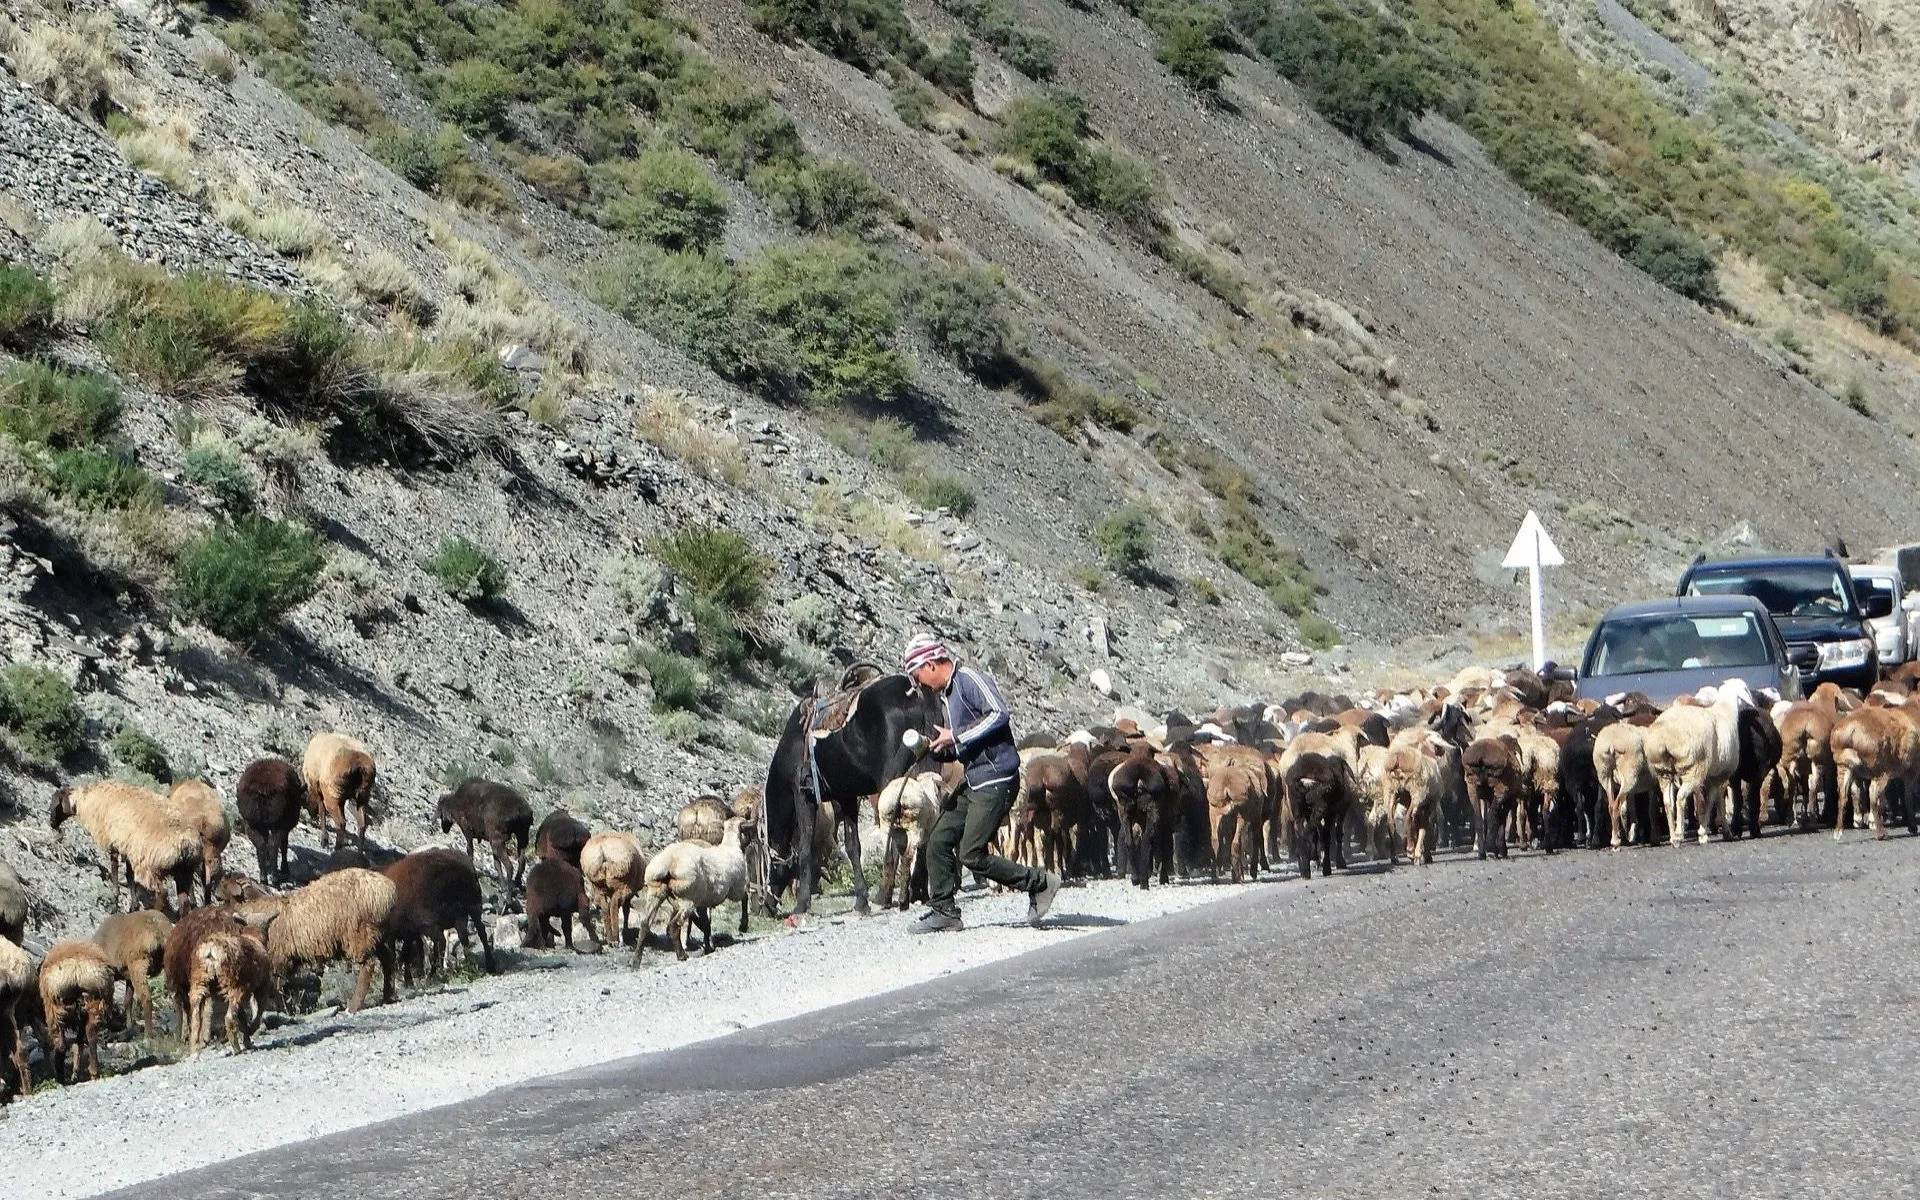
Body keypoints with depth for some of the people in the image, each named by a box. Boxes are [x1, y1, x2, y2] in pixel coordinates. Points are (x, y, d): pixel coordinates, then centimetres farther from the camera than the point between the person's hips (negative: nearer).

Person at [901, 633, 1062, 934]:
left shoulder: (969, 679, -10)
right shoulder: (949, 693, 20)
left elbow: (998, 714, -24)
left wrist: (956, 737, -19)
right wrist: (937, 749, 5)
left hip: (995, 779, -10)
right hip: (974, 782, 10)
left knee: (972, 855, -10)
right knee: (938, 842, 6)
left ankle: (1040, 883, 2)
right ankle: (943, 911, 12)